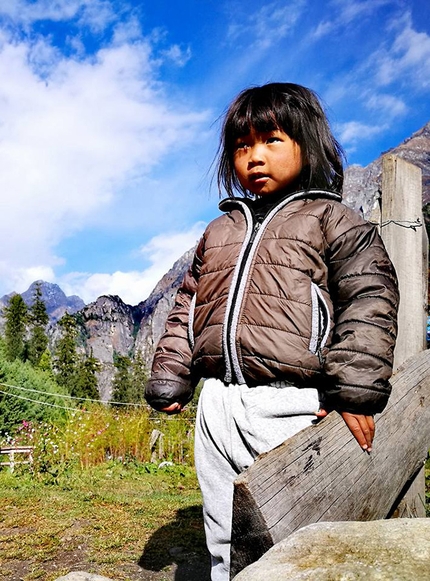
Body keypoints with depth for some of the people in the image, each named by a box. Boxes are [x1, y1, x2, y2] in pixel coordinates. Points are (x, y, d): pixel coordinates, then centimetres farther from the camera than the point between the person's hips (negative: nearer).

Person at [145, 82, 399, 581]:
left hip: (293, 404, -5)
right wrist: (169, 380, 14)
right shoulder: (219, 231, 19)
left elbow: (368, 300, -6)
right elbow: (188, 306, 21)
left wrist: (355, 391, -14)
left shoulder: (331, 219, 3)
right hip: (218, 405, 6)